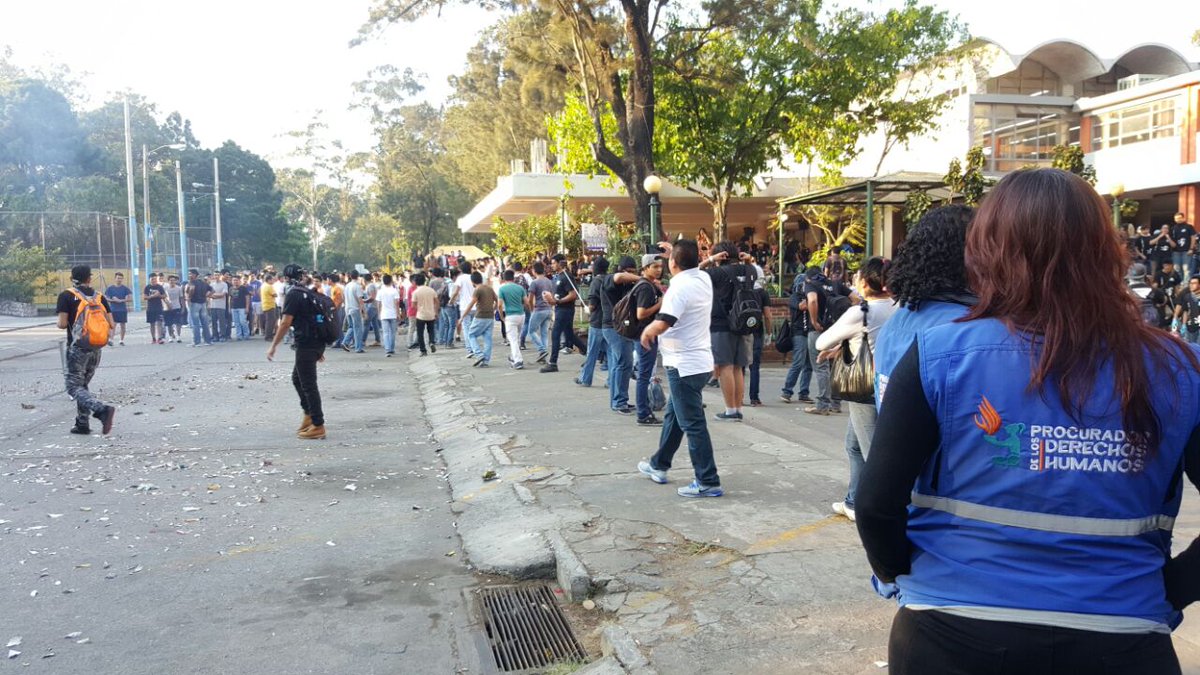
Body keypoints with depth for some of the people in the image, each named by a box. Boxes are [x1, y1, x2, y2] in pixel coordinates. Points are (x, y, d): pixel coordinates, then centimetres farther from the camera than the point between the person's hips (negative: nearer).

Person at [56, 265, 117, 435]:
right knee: (83, 385, 18)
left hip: (77, 348, -5)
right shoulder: (100, 297, 7)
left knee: (74, 387, -4)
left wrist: (59, 322, 11)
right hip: (96, 349, 5)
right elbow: (111, 324, 1)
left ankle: (103, 410, -28)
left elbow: (62, 324, -11)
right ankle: (82, 424, 17)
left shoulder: (66, 296, -5)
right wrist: (108, 334, 20)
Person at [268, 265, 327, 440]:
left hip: (306, 345, -9)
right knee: (297, 378, 22)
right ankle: (309, 414, 25)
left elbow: (286, 323, -16)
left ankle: (318, 426, 0)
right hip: (317, 343, 9)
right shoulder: (309, 293, 16)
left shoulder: (293, 295, -10)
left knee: (308, 385, -3)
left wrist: (273, 346, -11)